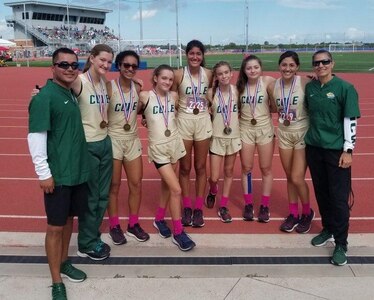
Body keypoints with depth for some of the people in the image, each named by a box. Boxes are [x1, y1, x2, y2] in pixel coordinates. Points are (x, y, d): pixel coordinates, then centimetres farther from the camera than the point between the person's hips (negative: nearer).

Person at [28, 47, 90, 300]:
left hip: (78, 171, 8)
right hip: (58, 174, -8)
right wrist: (43, 173, -18)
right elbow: (35, 136, -18)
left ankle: (64, 263, 37)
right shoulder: (44, 97, -15)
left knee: (69, 218, 18)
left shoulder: (72, 94, 9)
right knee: (56, 226, 2)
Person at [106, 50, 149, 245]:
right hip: (113, 140, -5)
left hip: (133, 140, 5)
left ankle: (133, 224, 26)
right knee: (114, 185, 6)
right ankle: (114, 226, 21)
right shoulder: (109, 87, -13)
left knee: (136, 184, 9)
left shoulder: (137, 87, 3)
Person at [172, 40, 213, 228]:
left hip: (203, 122, 2)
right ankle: (187, 207, 20)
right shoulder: (179, 74, -8)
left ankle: (199, 209, 18)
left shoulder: (209, 74, -1)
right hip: (184, 122, -1)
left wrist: (210, 108, 2)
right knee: (185, 168, 7)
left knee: (201, 167, 8)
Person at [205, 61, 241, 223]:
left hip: (234, 137, 3)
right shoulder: (211, 93, -10)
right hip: (217, 137, -2)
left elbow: (241, 110, 9)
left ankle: (223, 206, 24)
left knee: (229, 172, 11)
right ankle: (213, 192, 34)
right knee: (214, 177, -2)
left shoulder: (236, 90, -4)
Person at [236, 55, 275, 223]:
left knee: (266, 169, 6)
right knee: (246, 168, 7)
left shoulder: (267, 81, -9)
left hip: (265, 129, -2)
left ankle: (265, 206, 17)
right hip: (245, 129, 2)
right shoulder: (240, 86, 0)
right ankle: (248, 204, 20)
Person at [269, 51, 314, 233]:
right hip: (283, 134, 4)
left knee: (297, 178, -4)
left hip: (303, 133, -4)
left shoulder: (305, 83, -15)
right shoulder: (272, 86, -1)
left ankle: (307, 213, 21)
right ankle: (293, 214, 28)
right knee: (289, 177, 12)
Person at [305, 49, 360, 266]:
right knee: (321, 193, 14)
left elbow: (351, 121, -10)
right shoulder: (310, 87, 6)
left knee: (339, 197, -2)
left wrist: (348, 150, -13)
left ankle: (341, 244, 10)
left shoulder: (345, 88, -8)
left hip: (337, 150, -5)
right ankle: (328, 230, 33)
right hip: (314, 148, 5)